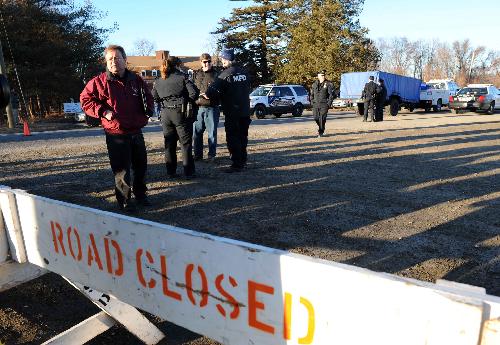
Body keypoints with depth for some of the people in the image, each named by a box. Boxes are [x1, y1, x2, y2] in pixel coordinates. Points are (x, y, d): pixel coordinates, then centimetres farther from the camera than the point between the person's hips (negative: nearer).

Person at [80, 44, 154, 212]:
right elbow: (85, 99, -2)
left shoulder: (136, 80, 7)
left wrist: (147, 110, 6)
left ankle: (140, 193, 37)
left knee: (141, 165, 16)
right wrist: (103, 112, -14)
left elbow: (148, 97, 23)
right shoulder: (100, 81, -6)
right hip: (116, 135, -5)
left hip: (136, 132, 5)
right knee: (121, 169, 0)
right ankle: (124, 200, 16)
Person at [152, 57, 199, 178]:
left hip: (166, 114, 4)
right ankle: (189, 172, 2)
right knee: (185, 143, 2)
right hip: (181, 113, -3)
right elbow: (194, 92, -12)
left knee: (169, 143, 11)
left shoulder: (158, 82, 8)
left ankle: (171, 172, 14)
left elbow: (154, 98, 11)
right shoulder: (181, 78, -4)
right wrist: (187, 103, 4)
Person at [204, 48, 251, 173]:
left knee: (233, 139, -1)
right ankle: (243, 160, 25)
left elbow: (214, 90, -19)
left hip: (232, 112, -7)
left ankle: (237, 164, -1)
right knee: (243, 137, 16)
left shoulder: (225, 74, -14)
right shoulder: (244, 72, 7)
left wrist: (207, 95, -1)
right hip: (245, 111, 7)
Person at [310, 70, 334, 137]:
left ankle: (321, 132, 1)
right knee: (316, 118, 4)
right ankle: (321, 128, 29)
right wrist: (312, 102, 9)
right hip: (315, 104, 4)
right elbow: (312, 94, 19)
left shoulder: (328, 84, -1)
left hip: (324, 104, -4)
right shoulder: (314, 84, 11)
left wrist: (329, 104, -9)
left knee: (322, 118, -8)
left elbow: (331, 94, -3)